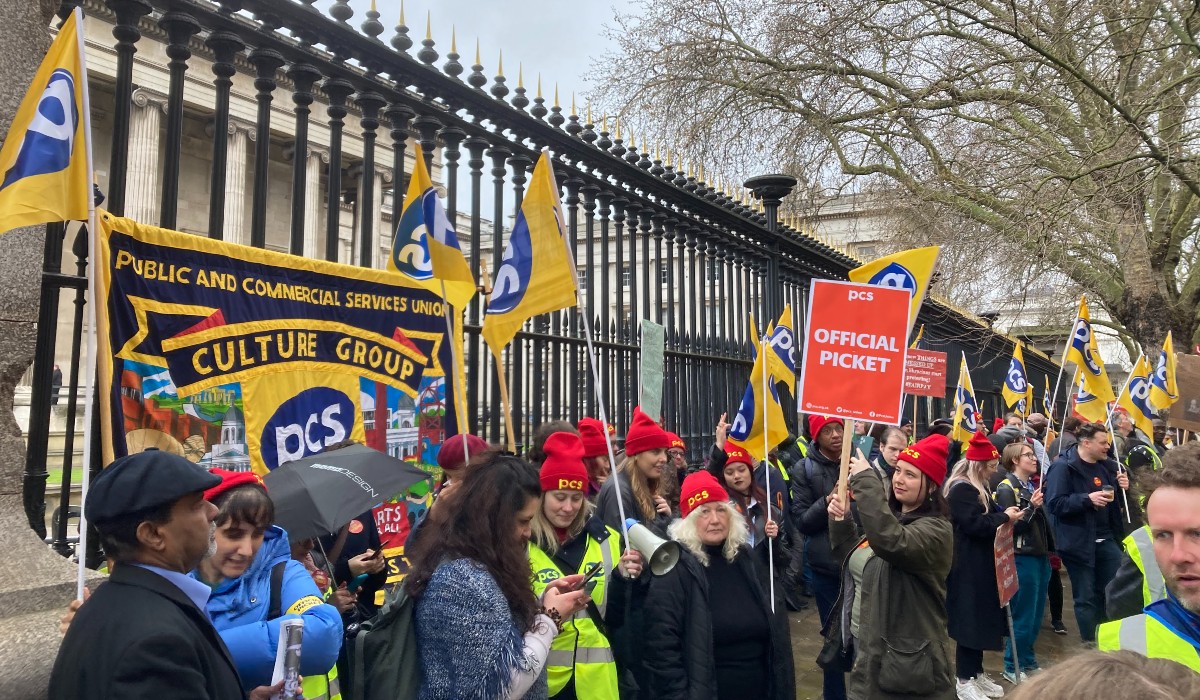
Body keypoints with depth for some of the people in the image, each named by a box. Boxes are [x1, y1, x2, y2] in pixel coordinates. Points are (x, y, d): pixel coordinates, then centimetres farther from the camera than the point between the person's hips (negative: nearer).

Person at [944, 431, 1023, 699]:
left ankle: (976, 673, 27)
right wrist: (1004, 516, -15)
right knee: (970, 618, -4)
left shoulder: (979, 487, 14)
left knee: (981, 616, 15)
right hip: (968, 565, -10)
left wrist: (1007, 513, 1)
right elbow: (975, 524, -25)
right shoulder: (961, 489, -19)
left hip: (980, 563, 10)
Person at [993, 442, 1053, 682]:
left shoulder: (1033, 485, 12)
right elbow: (1009, 526, -18)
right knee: (1023, 616, -2)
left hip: (1040, 556, 8)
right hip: (1022, 558, -8)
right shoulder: (1006, 488, -12)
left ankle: (1028, 661, 26)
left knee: (1036, 615, 14)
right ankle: (1013, 667, 10)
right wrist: (1031, 507, -26)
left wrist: (1049, 552, 18)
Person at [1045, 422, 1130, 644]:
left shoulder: (1107, 465, 8)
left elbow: (1116, 501, 20)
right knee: (1086, 597, 4)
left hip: (1106, 539, 6)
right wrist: (1088, 499, -28)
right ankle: (1089, 643, 17)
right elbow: (1055, 503, -20)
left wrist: (1123, 487, -1)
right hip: (1078, 542, -6)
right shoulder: (1063, 466, -13)